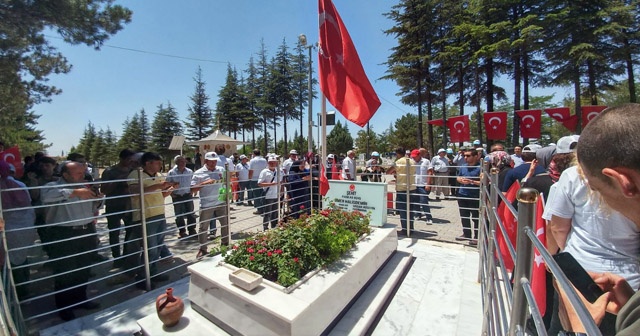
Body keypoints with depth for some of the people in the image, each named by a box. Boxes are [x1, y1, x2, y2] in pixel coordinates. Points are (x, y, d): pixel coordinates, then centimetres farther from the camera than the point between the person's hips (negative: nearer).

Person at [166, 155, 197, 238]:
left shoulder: (190, 172, 1)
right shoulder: (171, 173, -6)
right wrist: (171, 194, -9)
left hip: (188, 196, 2)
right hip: (177, 197, -2)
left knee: (191, 214, 7)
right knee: (179, 216, 9)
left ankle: (192, 231, 20)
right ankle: (182, 232, 24)